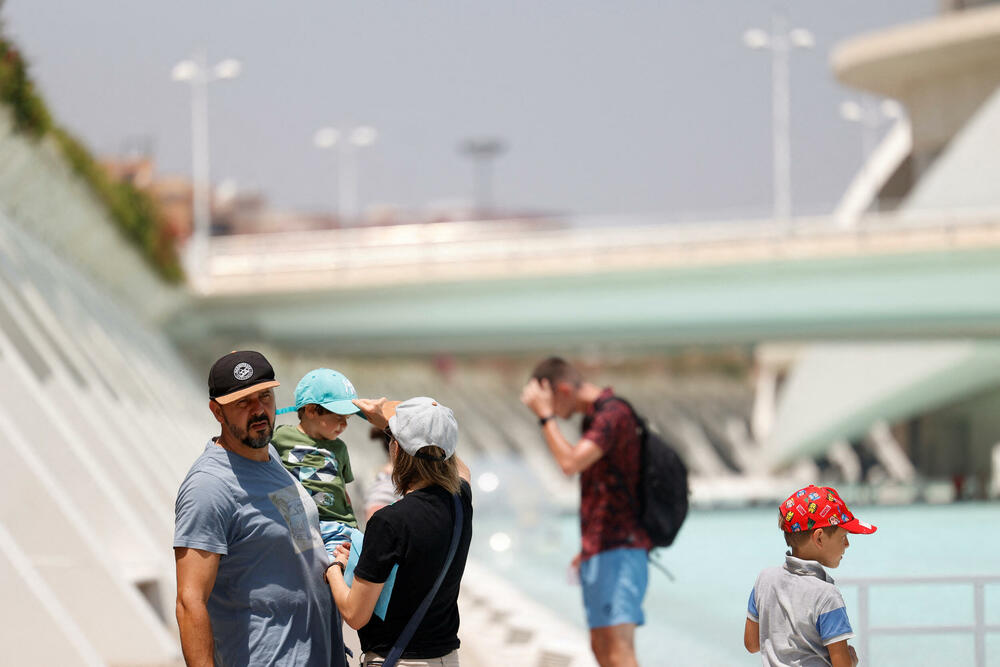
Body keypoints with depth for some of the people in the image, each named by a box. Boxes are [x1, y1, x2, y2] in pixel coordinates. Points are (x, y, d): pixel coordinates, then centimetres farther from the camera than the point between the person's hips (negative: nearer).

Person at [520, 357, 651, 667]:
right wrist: (589, 548, 23)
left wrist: (545, 415, -18)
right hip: (601, 550, 11)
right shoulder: (596, 417, 17)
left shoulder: (612, 414, -15)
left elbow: (570, 462, -28)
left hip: (618, 551, -11)